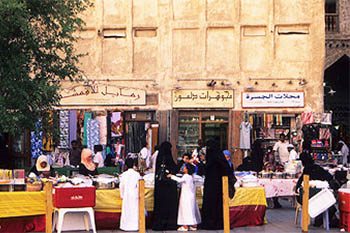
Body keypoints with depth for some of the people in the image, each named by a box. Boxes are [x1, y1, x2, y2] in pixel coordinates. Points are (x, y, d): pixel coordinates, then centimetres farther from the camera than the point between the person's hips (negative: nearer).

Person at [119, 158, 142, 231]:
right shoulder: (137, 174, -7)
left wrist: (122, 195, 11)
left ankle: (126, 225, 9)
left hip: (126, 195, 2)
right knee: (135, 210, 3)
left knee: (126, 210, 7)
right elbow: (138, 185, -8)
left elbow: (121, 185, 1)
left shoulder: (123, 174, -1)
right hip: (135, 194, -2)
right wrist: (139, 194, 1)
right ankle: (135, 225, 4)